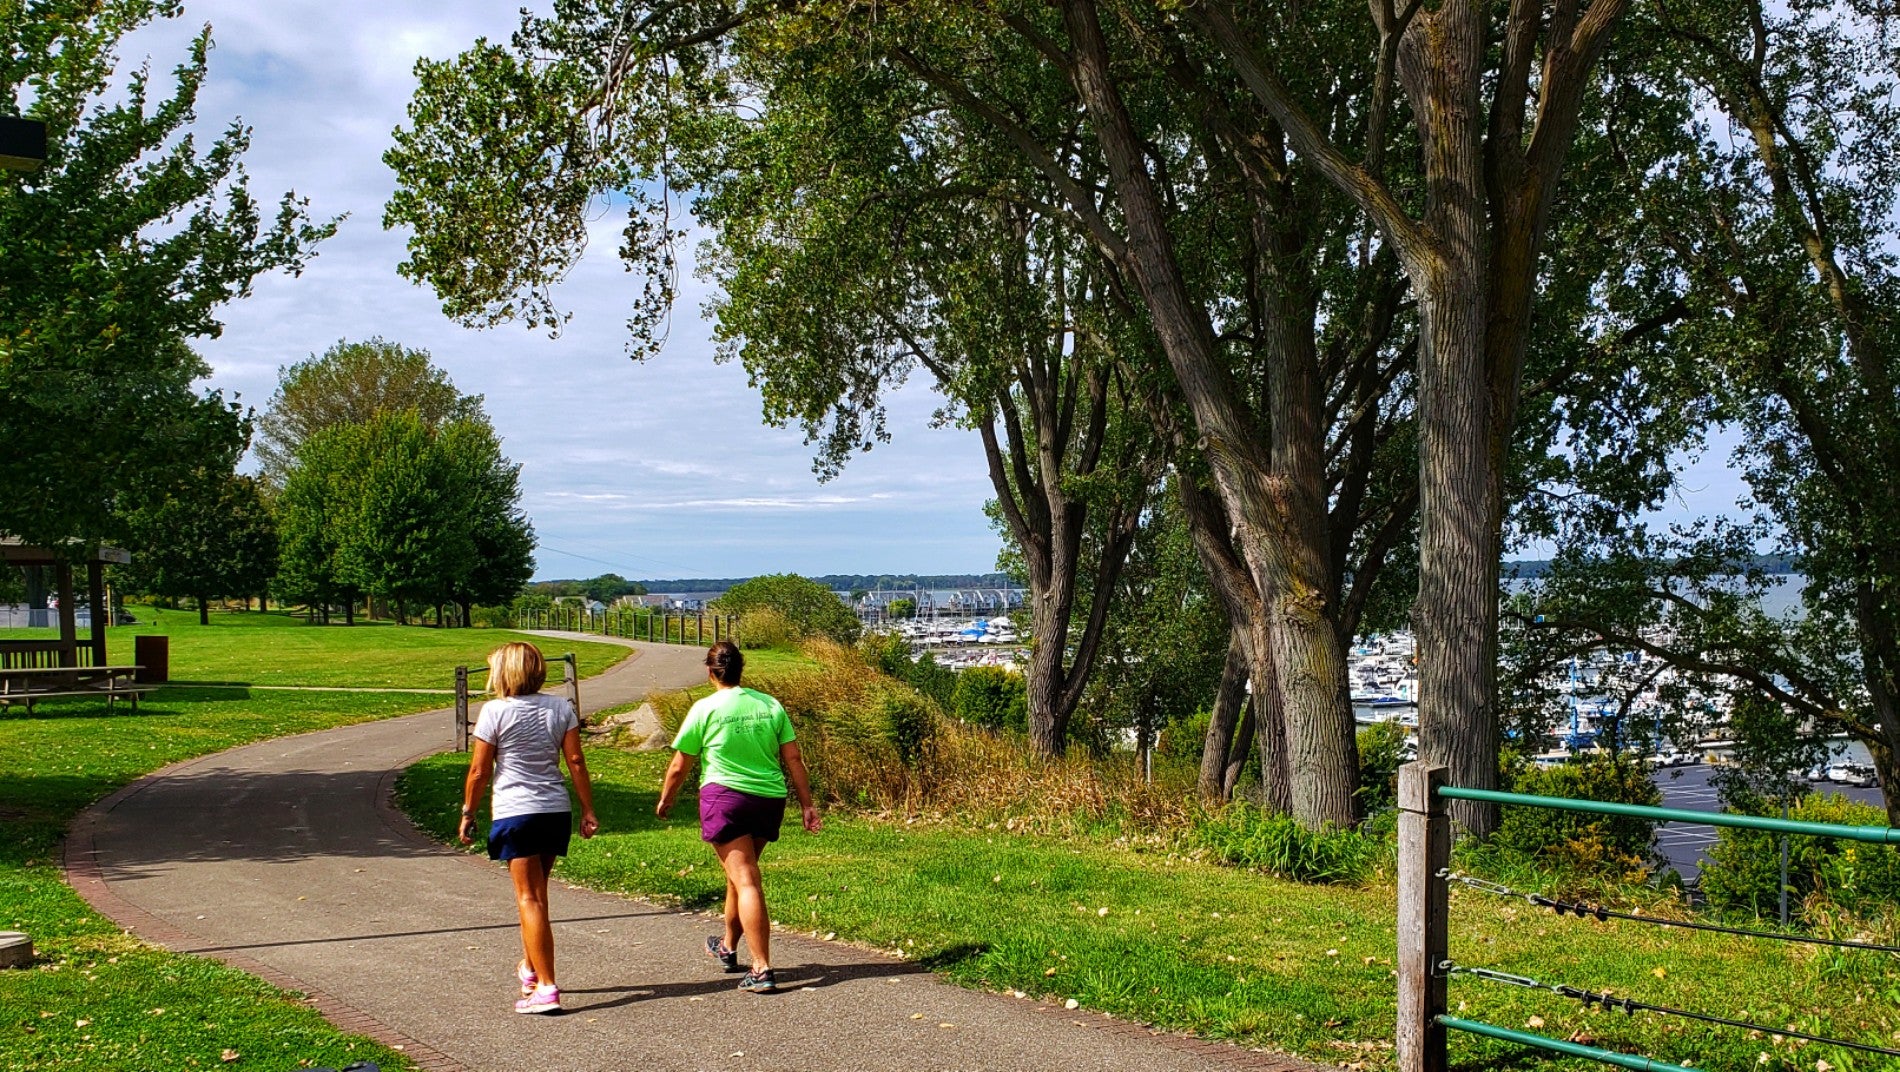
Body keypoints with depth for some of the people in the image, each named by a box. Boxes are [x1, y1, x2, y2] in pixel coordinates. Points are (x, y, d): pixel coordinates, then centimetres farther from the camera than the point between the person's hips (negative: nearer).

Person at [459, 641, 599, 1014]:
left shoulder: (495, 711, -7)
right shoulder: (560, 707, 5)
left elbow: (479, 771, -5)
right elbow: (576, 761, 2)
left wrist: (468, 813, 7)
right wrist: (588, 809, 6)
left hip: (515, 812, -5)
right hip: (556, 811, 5)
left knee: (530, 898, -4)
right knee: (534, 893, 22)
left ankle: (546, 988, -9)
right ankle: (530, 967, 36)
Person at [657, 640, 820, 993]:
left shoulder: (705, 709, -5)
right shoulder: (771, 705, 5)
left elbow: (679, 767, 1)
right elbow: (793, 760, 5)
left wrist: (665, 801, 18)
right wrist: (807, 805, 10)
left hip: (724, 796, -5)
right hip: (770, 800, 5)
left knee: (745, 880, -7)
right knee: (741, 872, 23)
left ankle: (762, 970, -14)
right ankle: (728, 947, 42)